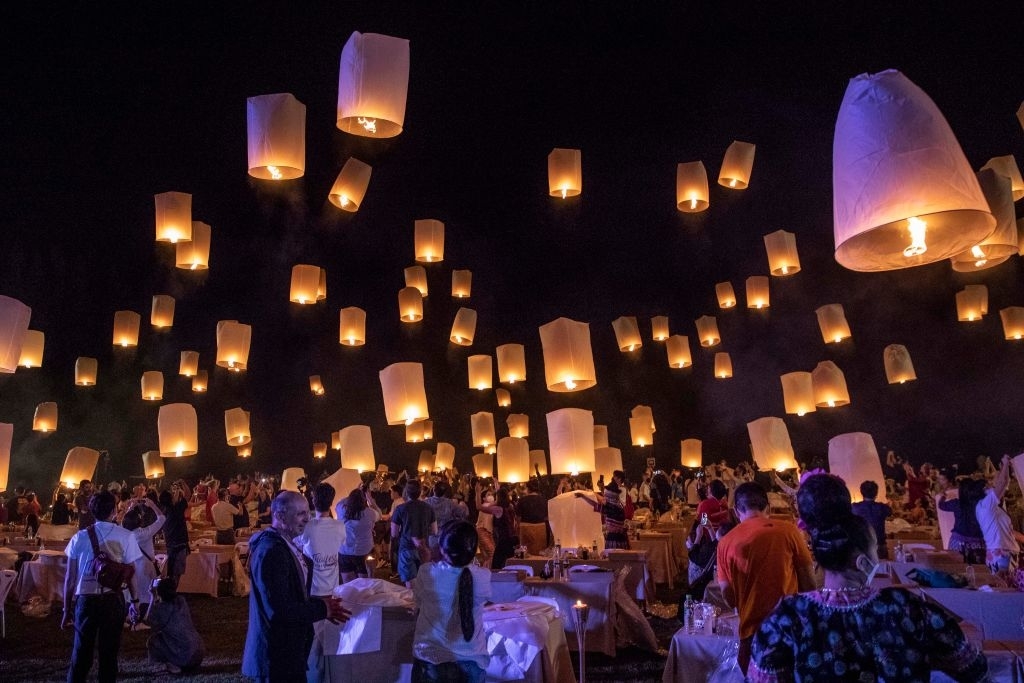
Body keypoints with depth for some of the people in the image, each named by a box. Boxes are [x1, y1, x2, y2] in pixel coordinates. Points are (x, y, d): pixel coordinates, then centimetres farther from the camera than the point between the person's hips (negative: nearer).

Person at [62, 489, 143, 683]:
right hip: (113, 600, -1)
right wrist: (135, 601, 7)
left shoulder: (80, 538, -1)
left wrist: (67, 610, 10)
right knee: (109, 652, 10)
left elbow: (70, 577, 1)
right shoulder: (125, 537, -6)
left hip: (85, 599, 1)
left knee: (81, 652, 10)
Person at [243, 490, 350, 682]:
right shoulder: (271, 551, -25)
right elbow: (279, 610, -29)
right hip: (276, 652, -10)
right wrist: (321, 608, -16)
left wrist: (320, 605, 0)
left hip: (286, 646, 10)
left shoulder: (284, 545, 8)